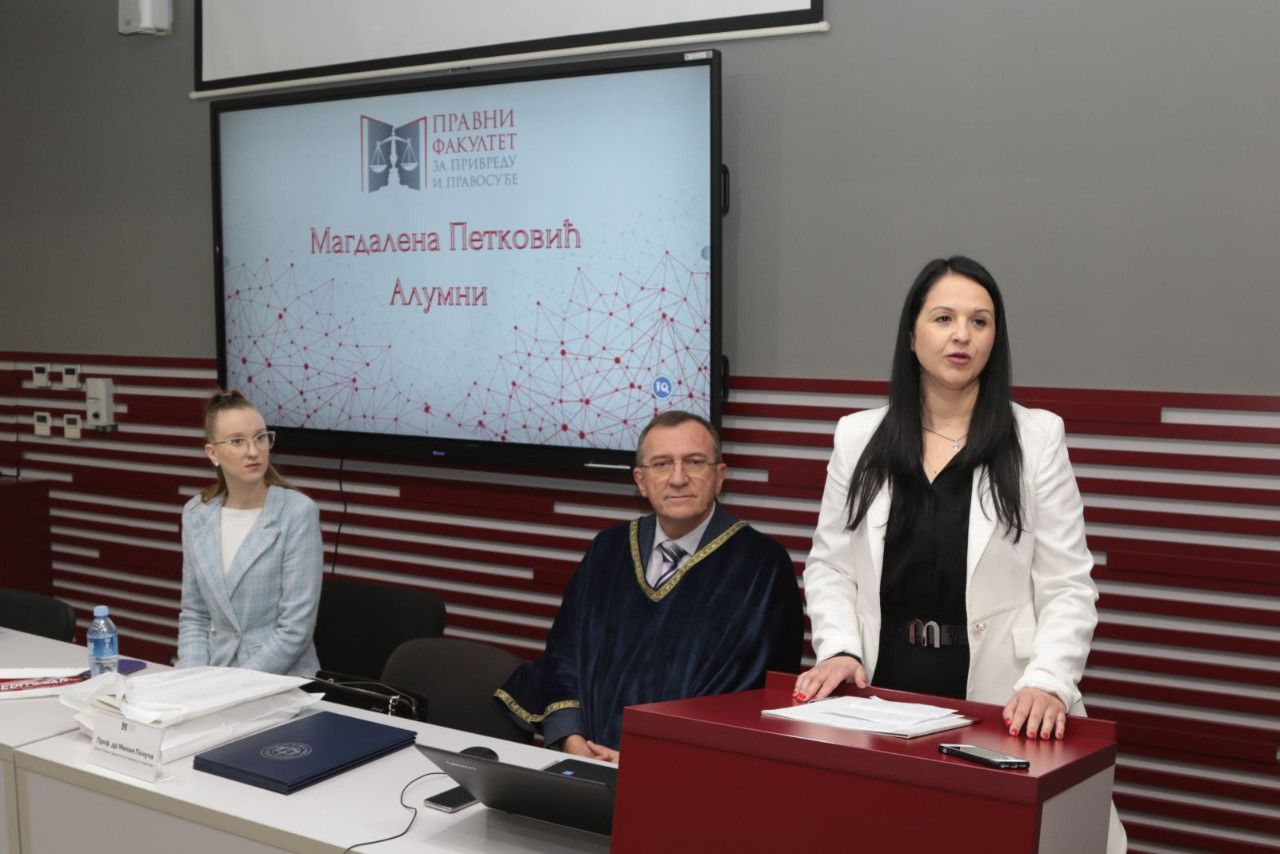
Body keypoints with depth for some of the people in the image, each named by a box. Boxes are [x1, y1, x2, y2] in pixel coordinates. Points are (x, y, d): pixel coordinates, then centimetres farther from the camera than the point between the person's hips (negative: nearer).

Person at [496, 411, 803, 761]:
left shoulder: (762, 565, -1)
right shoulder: (608, 550, 14)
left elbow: (756, 696, -6)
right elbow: (563, 654, 14)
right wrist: (572, 742, -4)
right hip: (583, 757, 4)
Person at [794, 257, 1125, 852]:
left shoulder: (1036, 436, 1)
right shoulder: (859, 436, 7)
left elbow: (1068, 587, -3)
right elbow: (828, 566, 8)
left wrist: (1047, 682, -18)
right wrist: (839, 649, -10)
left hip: (997, 700, -2)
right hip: (881, 690, 2)